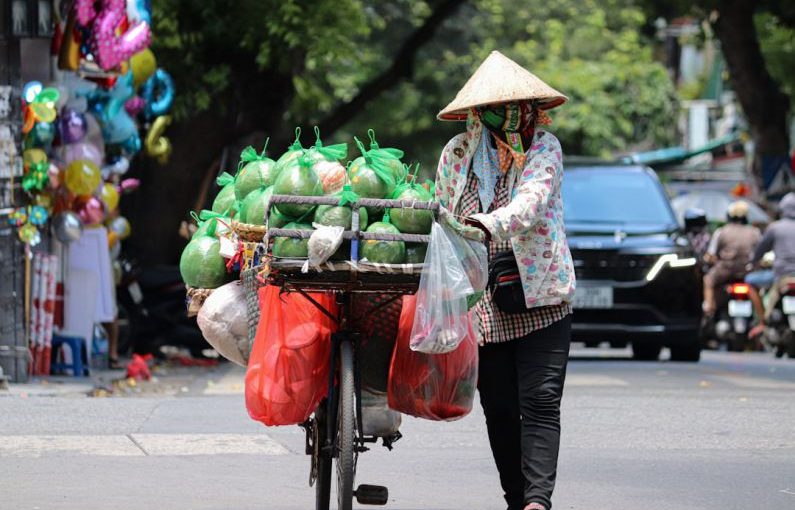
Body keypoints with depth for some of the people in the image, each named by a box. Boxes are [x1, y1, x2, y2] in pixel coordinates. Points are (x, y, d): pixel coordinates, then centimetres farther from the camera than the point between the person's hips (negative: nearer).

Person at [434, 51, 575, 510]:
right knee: (499, 411, 4)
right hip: (480, 302, 3)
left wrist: (488, 225, -38)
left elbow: (532, 199, -20)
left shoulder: (545, 148, -1)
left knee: (540, 403, -14)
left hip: (541, 298, -2)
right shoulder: (458, 153, 6)